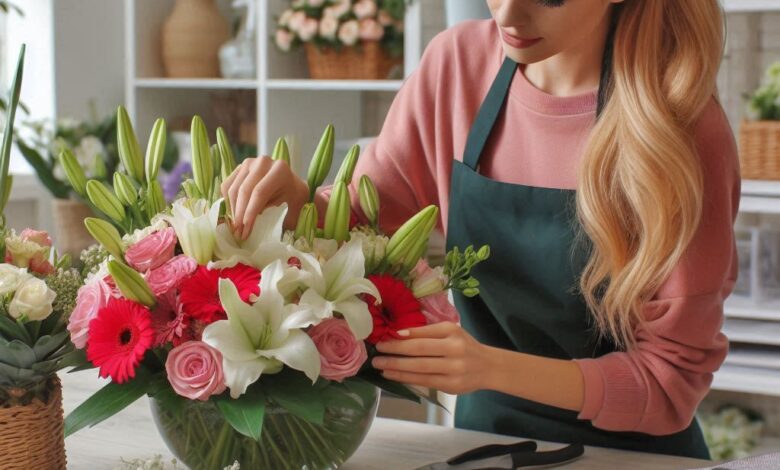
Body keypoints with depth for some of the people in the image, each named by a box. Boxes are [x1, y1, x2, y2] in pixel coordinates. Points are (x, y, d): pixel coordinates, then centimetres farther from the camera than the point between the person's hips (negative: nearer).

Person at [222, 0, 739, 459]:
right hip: (483, 429, 5)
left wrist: (492, 367, -31)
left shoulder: (683, 128, -20)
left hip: (630, 449, -5)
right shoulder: (458, 61, -8)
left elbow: (672, 377, -17)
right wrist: (300, 201, -18)